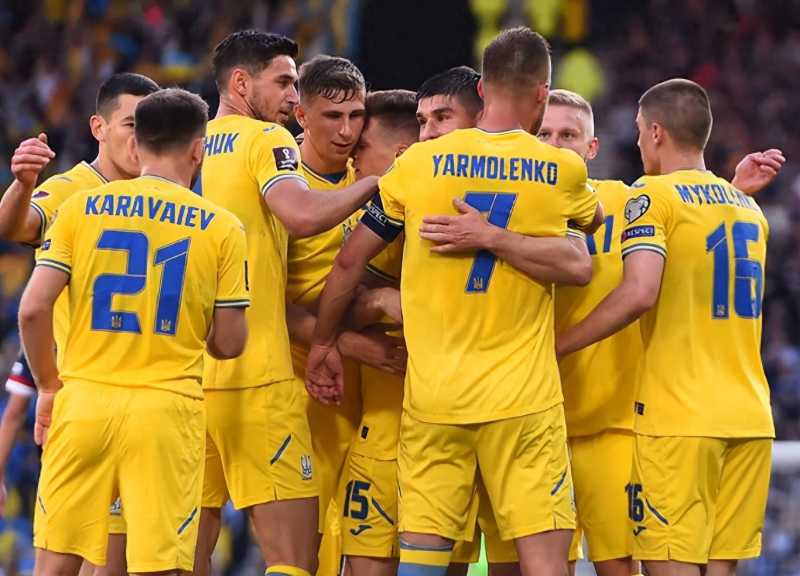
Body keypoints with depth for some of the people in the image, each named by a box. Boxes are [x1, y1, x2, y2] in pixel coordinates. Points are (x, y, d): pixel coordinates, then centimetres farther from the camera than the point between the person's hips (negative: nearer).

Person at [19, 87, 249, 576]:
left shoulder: (81, 207, 3)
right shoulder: (222, 228, 1)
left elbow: (33, 309, -3)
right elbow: (228, 343, 2)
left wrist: (49, 386, 11)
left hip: (84, 400, 1)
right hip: (167, 407, -1)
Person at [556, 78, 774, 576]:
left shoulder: (655, 195, -5)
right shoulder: (747, 207, 17)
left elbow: (639, 292, -19)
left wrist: (552, 347, -14)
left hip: (680, 418, -7)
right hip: (750, 419, 7)